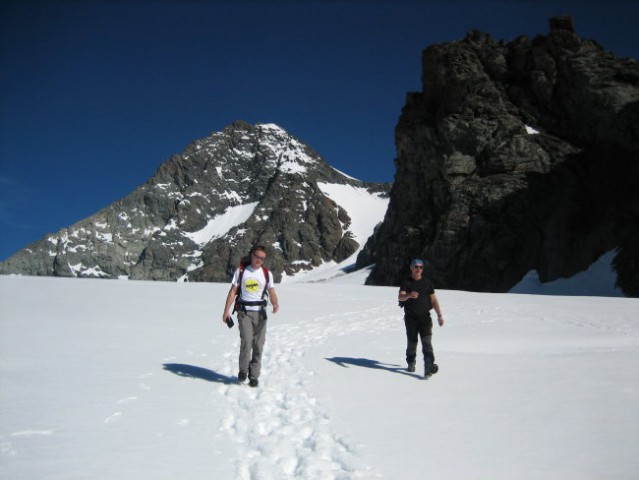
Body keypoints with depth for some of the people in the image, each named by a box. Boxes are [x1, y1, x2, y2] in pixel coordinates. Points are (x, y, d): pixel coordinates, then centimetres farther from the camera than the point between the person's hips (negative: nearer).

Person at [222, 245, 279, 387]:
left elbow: (271, 292, 4)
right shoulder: (241, 271, 4)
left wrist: (275, 304, -17)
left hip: (260, 312, 2)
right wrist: (226, 310, -2)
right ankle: (243, 370, 6)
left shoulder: (267, 273, 7)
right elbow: (233, 291, 5)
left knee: (258, 345, 2)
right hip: (244, 312, -2)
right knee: (246, 341, -16)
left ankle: (254, 376, 15)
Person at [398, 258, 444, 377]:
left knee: (427, 341, -14)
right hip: (411, 318, -1)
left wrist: (439, 315, 7)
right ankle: (411, 363, 29)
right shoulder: (406, 283, 2)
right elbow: (400, 297, -15)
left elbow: (433, 300, 13)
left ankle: (429, 366, -22)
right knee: (412, 342, 7)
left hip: (425, 317, 1)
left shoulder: (427, 282, 10)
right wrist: (409, 295, -37)